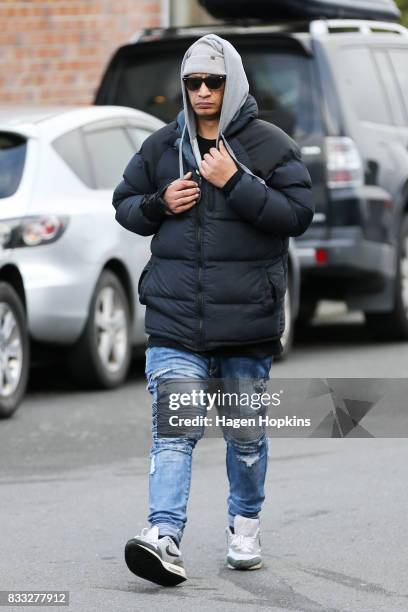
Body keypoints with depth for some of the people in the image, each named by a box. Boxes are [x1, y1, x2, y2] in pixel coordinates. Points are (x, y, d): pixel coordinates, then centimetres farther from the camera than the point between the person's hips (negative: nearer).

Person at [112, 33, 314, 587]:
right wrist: (159, 204, -4)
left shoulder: (270, 145, -1)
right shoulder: (162, 146, 9)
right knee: (173, 429, -12)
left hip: (248, 318, -1)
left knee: (246, 432, 13)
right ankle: (165, 538, -21)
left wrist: (236, 183, -18)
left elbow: (298, 214, -10)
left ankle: (245, 526, 32)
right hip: (175, 317, 1)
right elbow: (125, 204, 18)